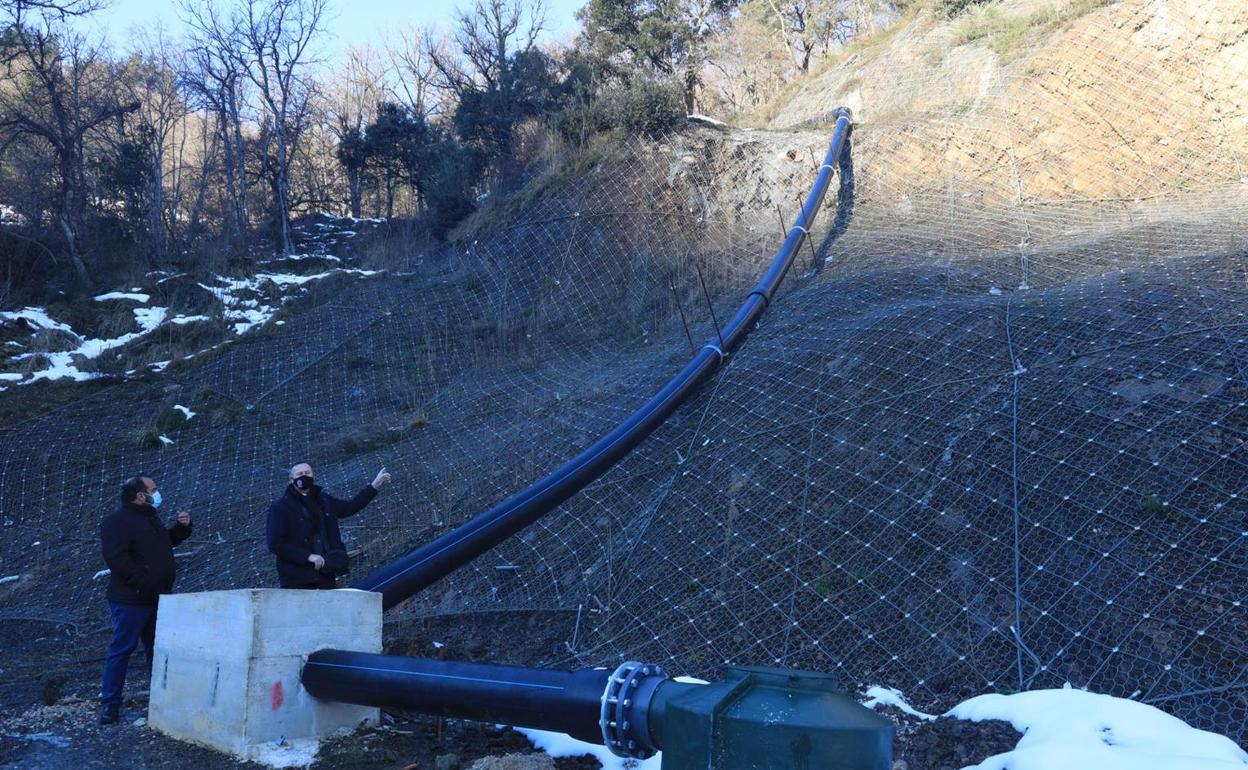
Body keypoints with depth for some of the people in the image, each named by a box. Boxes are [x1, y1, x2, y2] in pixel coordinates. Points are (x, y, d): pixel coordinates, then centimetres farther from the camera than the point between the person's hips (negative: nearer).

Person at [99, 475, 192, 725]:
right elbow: (116, 559, -23)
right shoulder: (116, 522, -12)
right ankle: (109, 703, 7)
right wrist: (143, 582, -25)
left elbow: (168, 541, 30)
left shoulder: (151, 518, 17)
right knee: (121, 649, -2)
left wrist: (182, 526, 12)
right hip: (130, 601, -9)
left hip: (156, 599, 9)